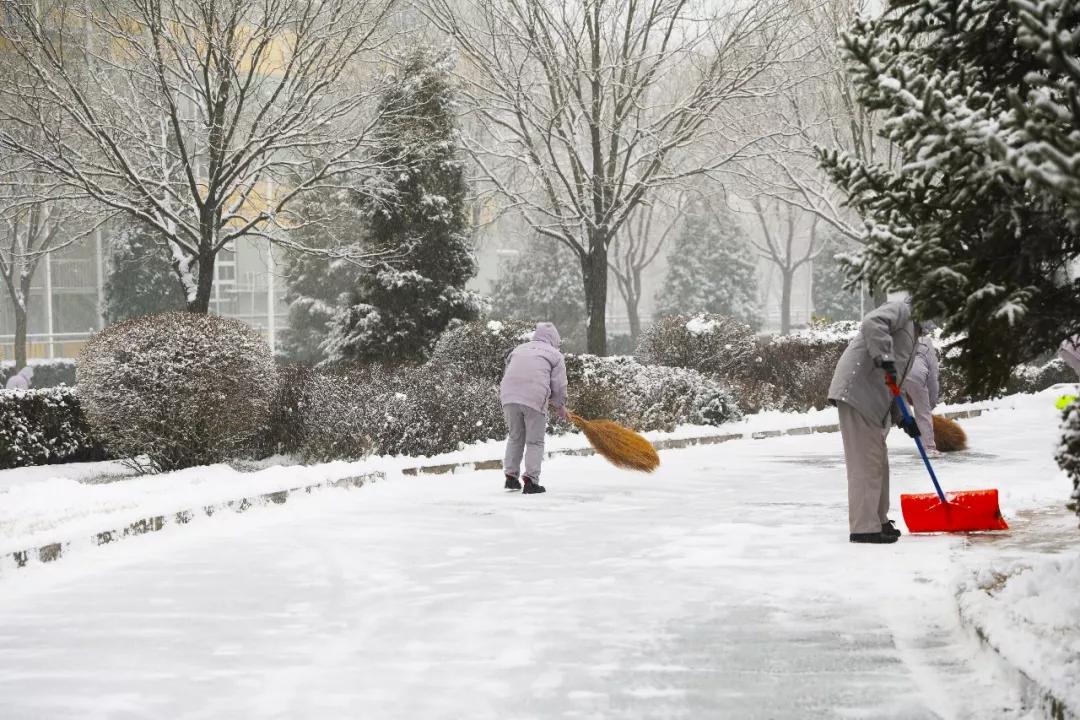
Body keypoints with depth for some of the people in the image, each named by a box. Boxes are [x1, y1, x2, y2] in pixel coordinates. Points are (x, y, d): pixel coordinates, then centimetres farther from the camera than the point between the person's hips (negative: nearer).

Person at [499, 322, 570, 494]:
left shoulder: (518, 349, 26)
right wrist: (560, 406, 26)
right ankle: (530, 481, -4)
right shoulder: (555, 355, 13)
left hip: (509, 397, 4)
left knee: (515, 438, 18)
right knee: (535, 442, 4)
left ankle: (511, 477, 17)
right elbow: (559, 385, 10)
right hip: (535, 399, -4)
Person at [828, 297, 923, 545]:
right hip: (857, 392, -11)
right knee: (865, 460, -12)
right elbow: (872, 323, -22)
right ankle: (864, 528, -13)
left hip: (873, 402, 11)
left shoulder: (911, 333, 30)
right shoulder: (901, 309, 1)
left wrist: (903, 418, 19)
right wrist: (885, 358, -29)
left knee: (878, 461, 16)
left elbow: (893, 385, 28)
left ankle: (878, 522, 26)